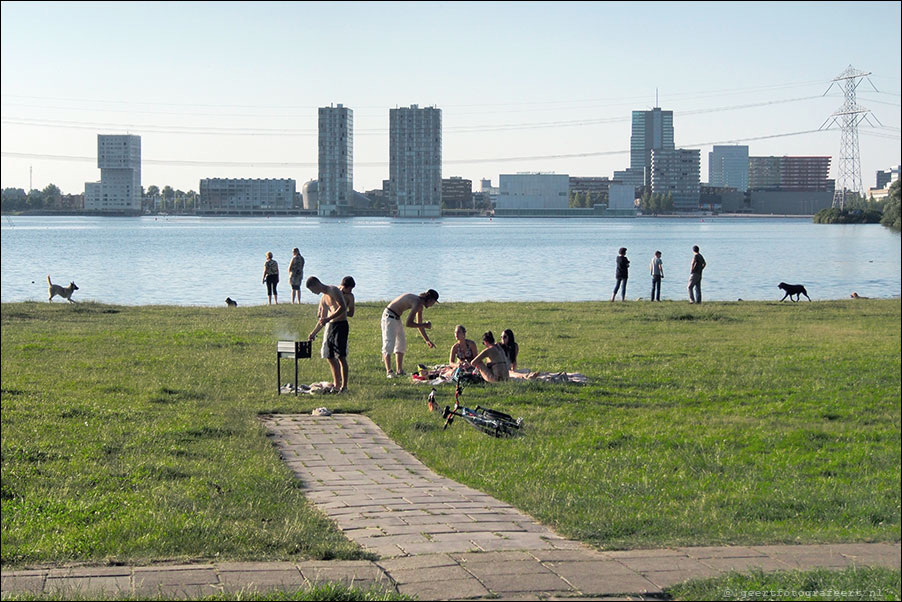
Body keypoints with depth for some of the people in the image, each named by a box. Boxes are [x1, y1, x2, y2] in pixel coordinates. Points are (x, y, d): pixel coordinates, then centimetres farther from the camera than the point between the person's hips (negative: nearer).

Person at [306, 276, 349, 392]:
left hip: (340, 325, -9)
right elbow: (322, 319, 27)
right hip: (330, 326, 9)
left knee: (341, 356, -11)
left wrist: (328, 319, -23)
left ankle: (344, 386, -11)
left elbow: (343, 307, -19)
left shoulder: (333, 290, -8)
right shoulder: (323, 299, 20)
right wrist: (313, 333, 24)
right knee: (329, 356, 10)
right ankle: (337, 384, 18)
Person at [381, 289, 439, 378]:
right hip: (390, 317, -11)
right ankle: (389, 371, -22)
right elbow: (408, 324, -28)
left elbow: (419, 324, 19)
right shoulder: (417, 303, -23)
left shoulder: (420, 306, 9)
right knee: (389, 343, -16)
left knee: (401, 344, 15)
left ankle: (399, 371, 19)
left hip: (396, 318, 11)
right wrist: (425, 325, -17)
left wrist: (427, 340, 20)